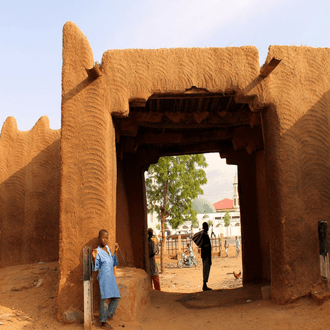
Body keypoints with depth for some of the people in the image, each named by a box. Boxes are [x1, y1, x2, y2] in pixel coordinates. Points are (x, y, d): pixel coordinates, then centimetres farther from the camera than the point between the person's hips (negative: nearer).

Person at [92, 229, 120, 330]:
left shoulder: (107, 248, 12)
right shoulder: (98, 251, -9)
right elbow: (95, 268, -13)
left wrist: (115, 252, 11)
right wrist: (94, 258, -28)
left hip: (111, 277, 8)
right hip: (103, 277, -8)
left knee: (116, 297, 7)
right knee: (105, 298, -12)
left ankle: (108, 316, 19)